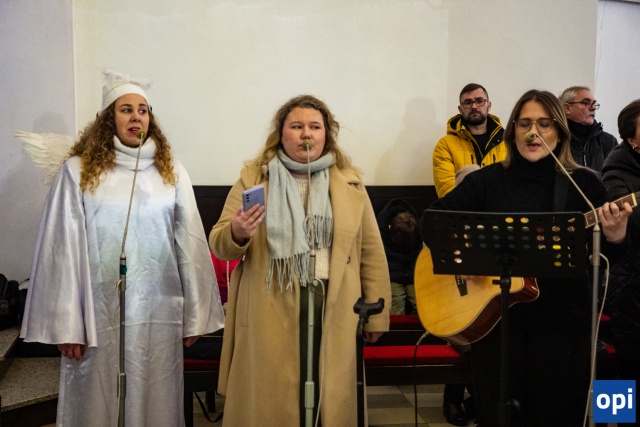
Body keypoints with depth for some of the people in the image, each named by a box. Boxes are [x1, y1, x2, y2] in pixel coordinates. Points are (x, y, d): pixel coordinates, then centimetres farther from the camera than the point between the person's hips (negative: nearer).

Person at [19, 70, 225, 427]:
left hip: (158, 311, 2)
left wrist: (195, 316, 1)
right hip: (99, 312, -1)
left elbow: (190, 245, 2)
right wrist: (65, 324, -5)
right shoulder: (78, 171, -2)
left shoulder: (171, 171, 3)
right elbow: (63, 248, -3)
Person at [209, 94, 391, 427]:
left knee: (330, 400, 10)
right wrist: (237, 234, -21)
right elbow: (219, 245, 2)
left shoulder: (349, 182, 7)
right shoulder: (253, 178, 4)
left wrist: (376, 314, 6)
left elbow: (371, 251, 7)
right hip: (270, 314, -1)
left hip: (333, 312, 1)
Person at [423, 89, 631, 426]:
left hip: (563, 322, 0)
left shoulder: (584, 183, 0)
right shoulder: (487, 181, 0)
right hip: (495, 318, 0)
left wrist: (615, 236, -23)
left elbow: (606, 257, -1)